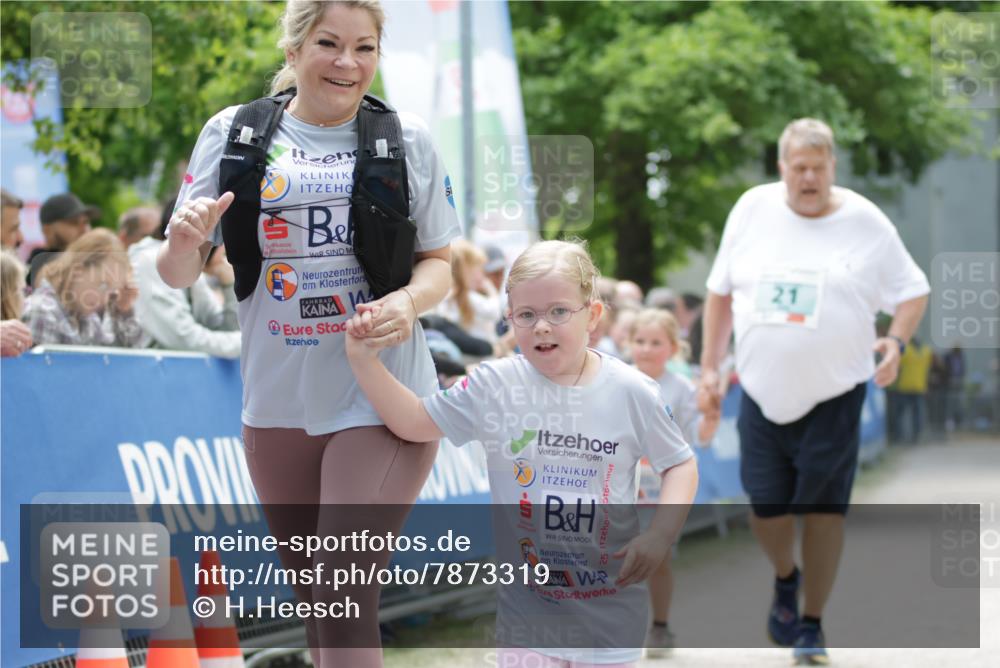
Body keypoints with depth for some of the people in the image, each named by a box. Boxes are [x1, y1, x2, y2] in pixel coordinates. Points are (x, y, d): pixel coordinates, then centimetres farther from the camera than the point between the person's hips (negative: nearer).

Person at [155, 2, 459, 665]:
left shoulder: (409, 140, 1)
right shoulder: (233, 133, 1)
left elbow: (439, 261, 7)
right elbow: (178, 275, 2)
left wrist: (410, 301, -15)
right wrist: (183, 242, -22)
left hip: (382, 401, -2)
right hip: (279, 403, 3)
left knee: (346, 599, -13)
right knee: (314, 602, 15)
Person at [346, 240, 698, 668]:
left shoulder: (630, 392, -7)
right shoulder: (494, 387, -4)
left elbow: (680, 464, 3)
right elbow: (414, 422, 3)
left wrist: (660, 535, -11)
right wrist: (364, 360, -8)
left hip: (610, 600, 0)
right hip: (527, 603, 0)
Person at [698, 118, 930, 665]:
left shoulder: (864, 222, -4)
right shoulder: (753, 210, 3)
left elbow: (914, 290, 4)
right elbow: (721, 291, 11)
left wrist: (896, 340, -16)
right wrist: (710, 367, 8)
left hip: (833, 394, -2)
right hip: (763, 392, 2)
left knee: (823, 506, -5)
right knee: (766, 507, 3)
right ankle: (784, 578, 37)